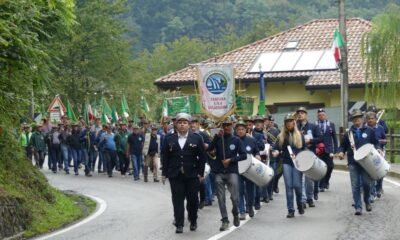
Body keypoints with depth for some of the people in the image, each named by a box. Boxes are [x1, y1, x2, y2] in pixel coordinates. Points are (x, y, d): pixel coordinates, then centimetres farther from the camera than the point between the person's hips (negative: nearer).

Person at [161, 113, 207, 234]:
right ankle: (179, 224, 3)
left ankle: (193, 221, 24)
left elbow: (202, 157, 1)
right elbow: (165, 157, 6)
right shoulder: (169, 139, 6)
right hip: (175, 175, 1)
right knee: (177, 200, 0)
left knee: (193, 199, 6)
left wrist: (200, 173, -4)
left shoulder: (197, 138, 1)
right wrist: (164, 173, 1)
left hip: (192, 174, -1)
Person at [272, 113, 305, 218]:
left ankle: (300, 204, 18)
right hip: (286, 163, 1)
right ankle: (290, 210, 0)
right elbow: (276, 147, 5)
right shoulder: (281, 136, 11)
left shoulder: (299, 135, 9)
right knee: (288, 186, -3)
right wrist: (275, 152, -17)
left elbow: (304, 148, 9)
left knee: (297, 185, -8)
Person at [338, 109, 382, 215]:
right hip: (353, 163, 1)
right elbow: (343, 146, 15)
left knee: (366, 183, -3)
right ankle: (358, 207, 3)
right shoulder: (349, 133, 12)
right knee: (355, 186, -3)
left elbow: (375, 143, 10)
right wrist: (341, 152, -5)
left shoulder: (369, 131, 8)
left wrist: (378, 149, -10)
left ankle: (367, 201, 25)